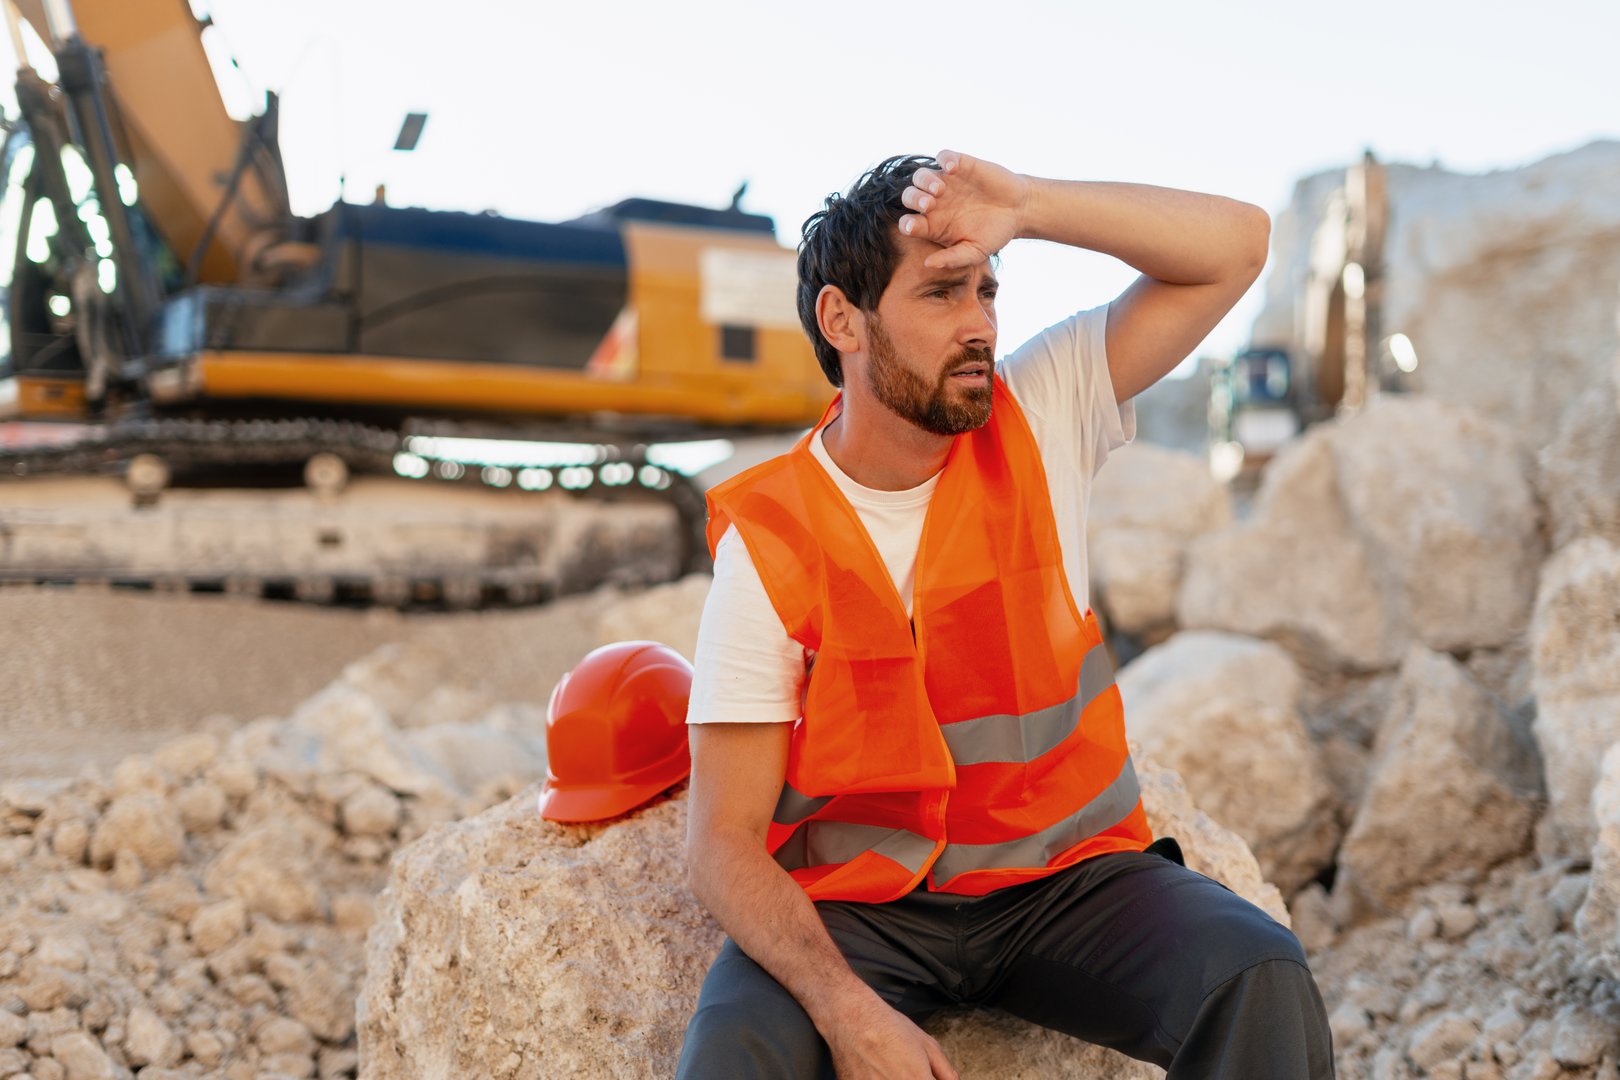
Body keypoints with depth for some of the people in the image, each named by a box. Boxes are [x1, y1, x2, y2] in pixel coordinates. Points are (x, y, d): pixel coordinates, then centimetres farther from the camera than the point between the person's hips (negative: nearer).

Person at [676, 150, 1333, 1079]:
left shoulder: (1040, 419, -2)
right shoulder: (767, 542, -10)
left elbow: (1237, 245, -4)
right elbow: (725, 837, -12)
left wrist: (1028, 205, -18)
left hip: (1068, 873, 3)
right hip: (855, 903, -2)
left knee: (1259, 978, -25)